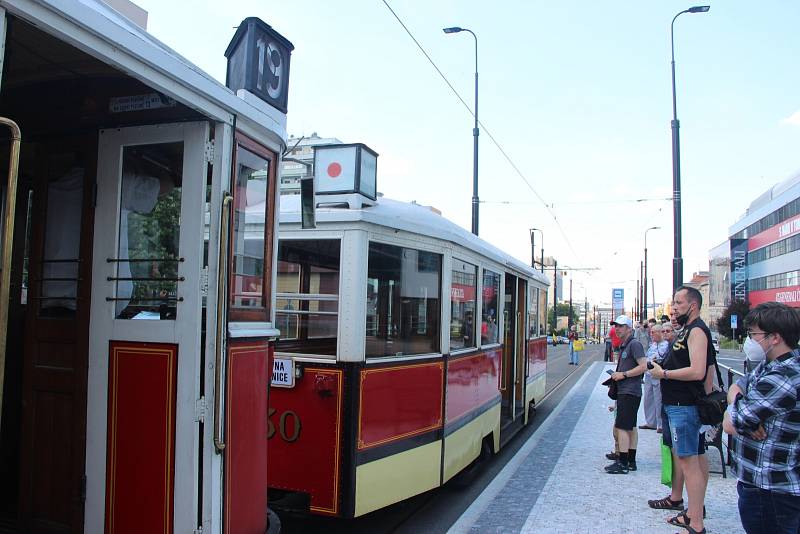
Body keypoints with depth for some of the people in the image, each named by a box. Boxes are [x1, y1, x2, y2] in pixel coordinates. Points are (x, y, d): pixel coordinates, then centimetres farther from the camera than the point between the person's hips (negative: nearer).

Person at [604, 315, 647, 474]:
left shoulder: (634, 344, -12)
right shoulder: (623, 346, 18)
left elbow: (643, 366, -19)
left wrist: (623, 374, -17)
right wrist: (616, 375, 11)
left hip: (630, 392, -10)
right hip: (624, 391, 10)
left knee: (622, 427, -10)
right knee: (630, 427, 13)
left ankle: (622, 463, -8)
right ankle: (631, 461, 20)